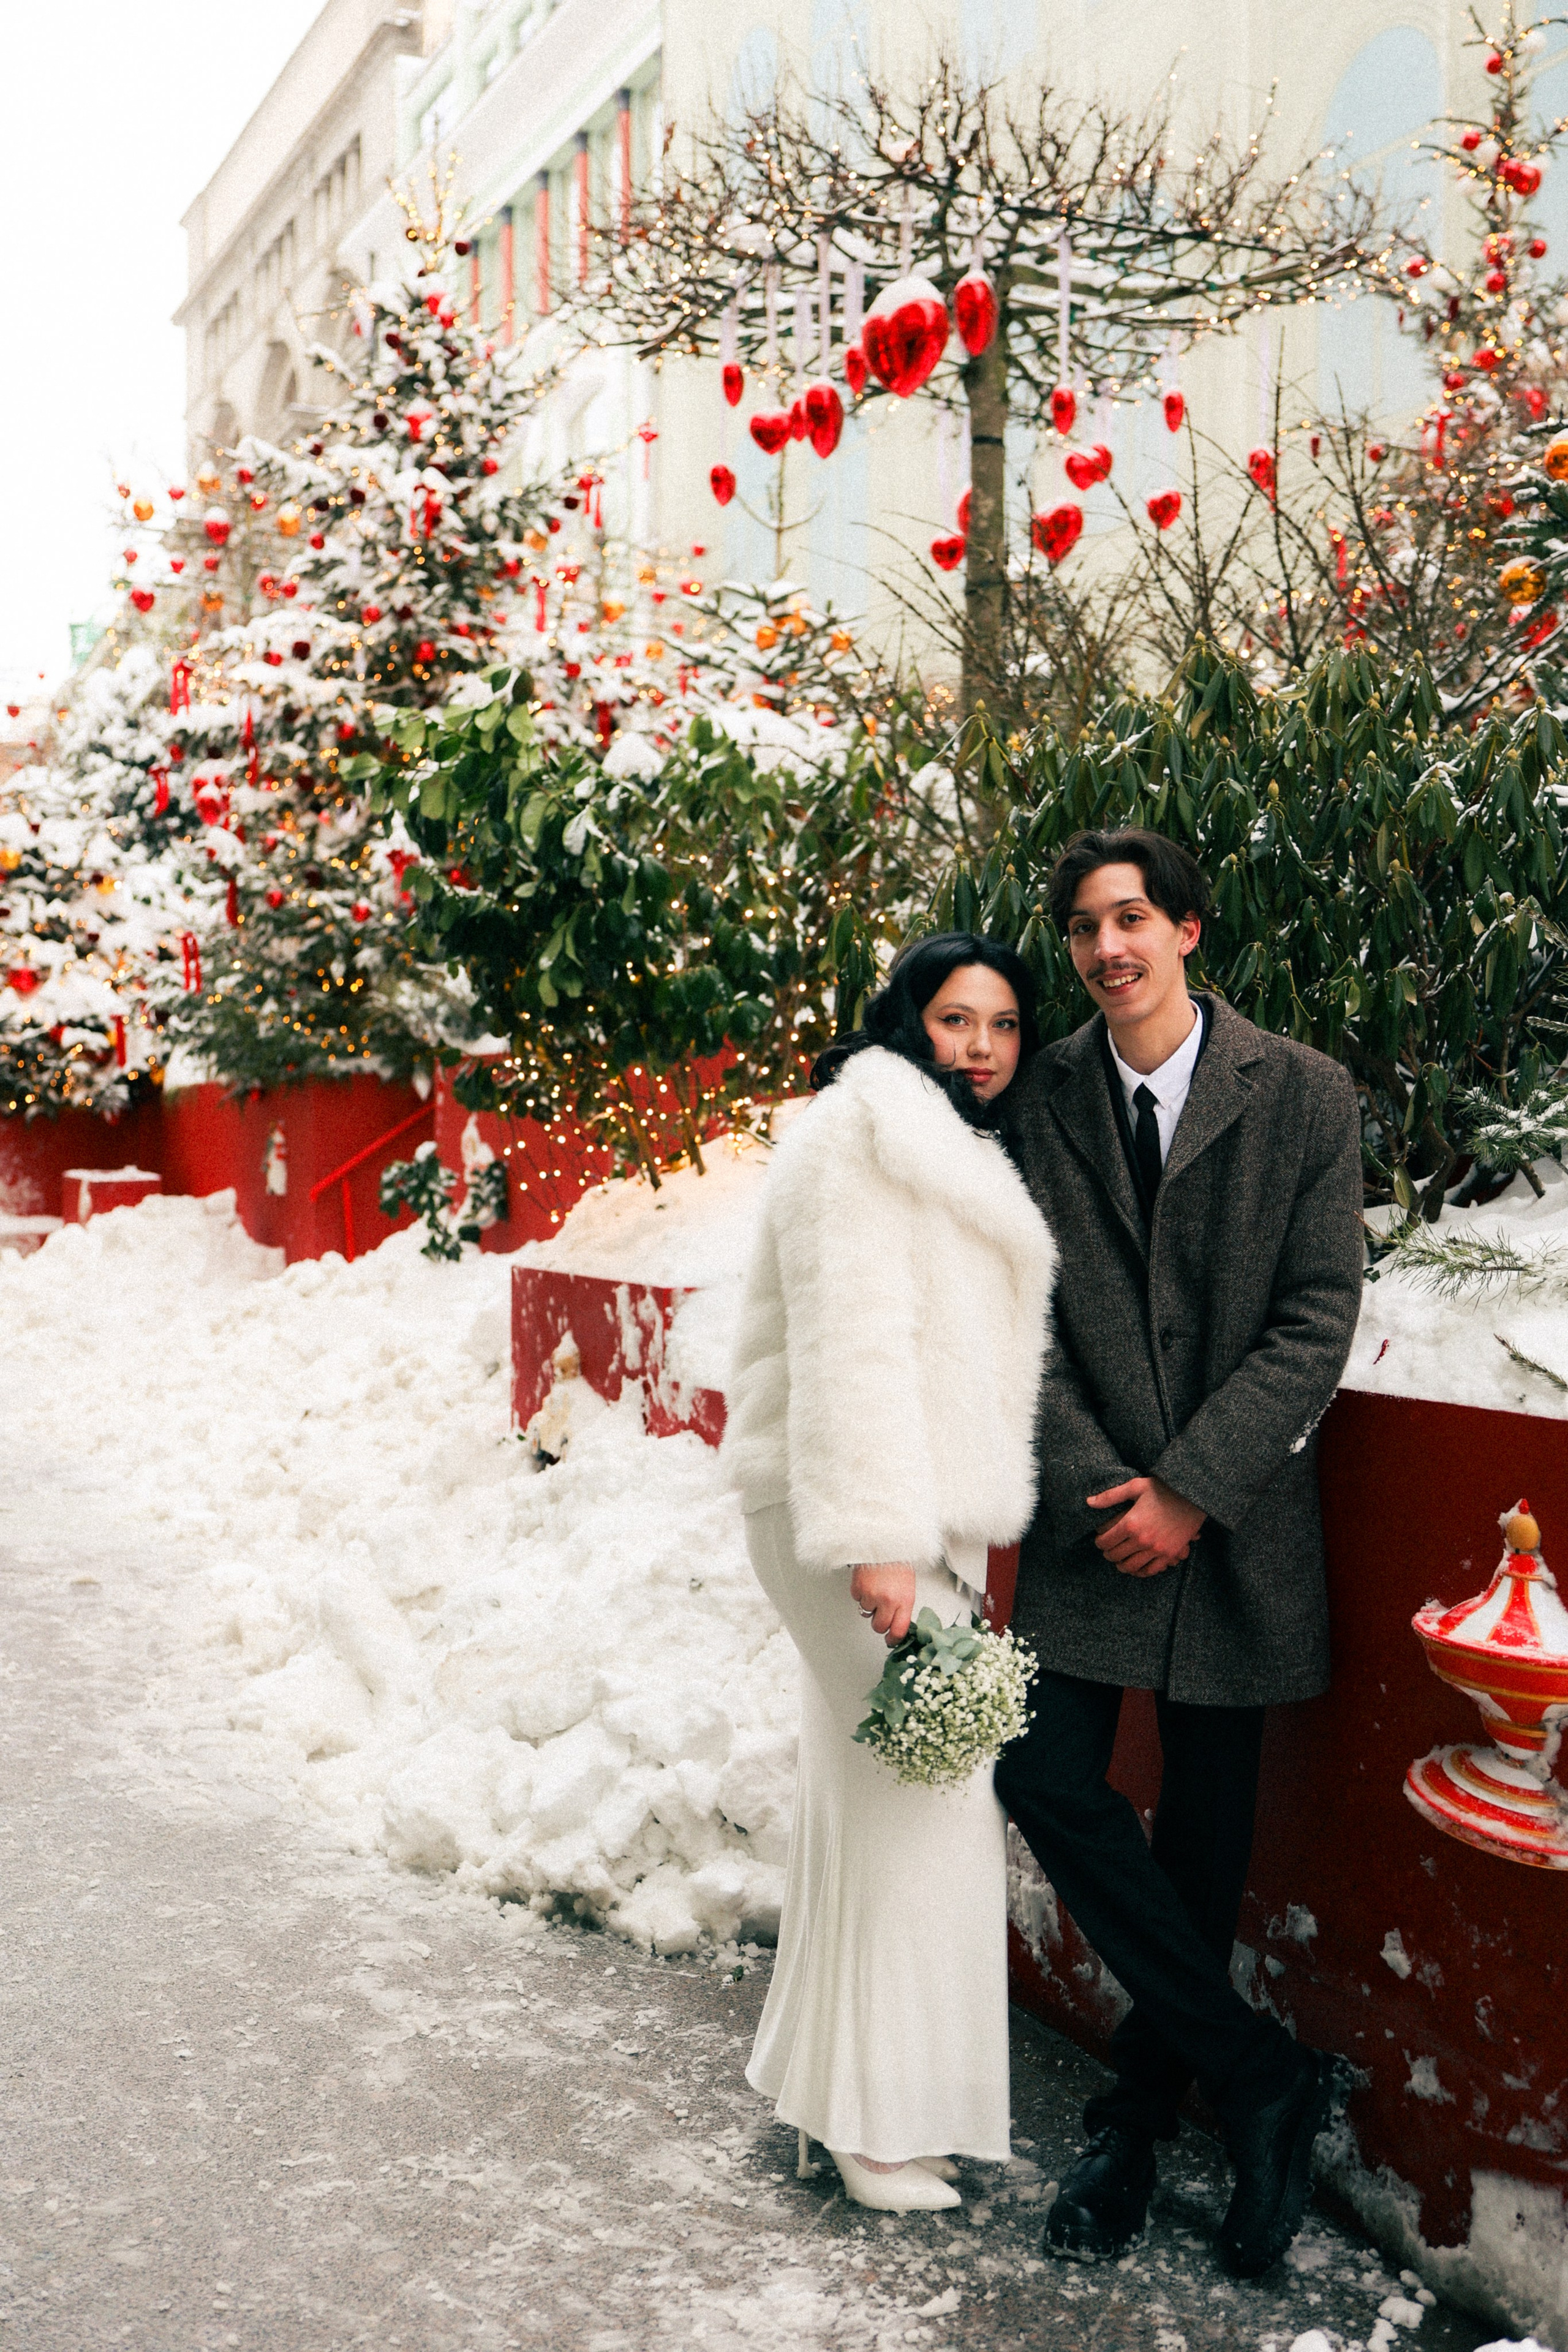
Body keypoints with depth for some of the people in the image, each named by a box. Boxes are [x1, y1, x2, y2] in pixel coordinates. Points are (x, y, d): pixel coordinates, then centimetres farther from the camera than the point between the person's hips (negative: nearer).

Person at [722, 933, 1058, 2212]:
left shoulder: (963, 1157, 20)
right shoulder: (866, 1135, -11)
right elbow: (852, 1341, -20)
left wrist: (958, 1540, 15)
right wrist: (879, 1540, -25)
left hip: (928, 1515, 10)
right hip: (872, 1517, -10)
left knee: (866, 1795, 15)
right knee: (919, 1803, -5)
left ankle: (828, 2070, 28)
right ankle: (882, 2120, 7)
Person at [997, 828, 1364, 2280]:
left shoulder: (1304, 1096, -3)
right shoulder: (1041, 1098, 1)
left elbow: (1318, 1321, -7)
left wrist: (1192, 1487, -13)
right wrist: (1092, 1479, -10)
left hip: (1237, 1515, -1)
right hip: (1093, 1509, 1)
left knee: (1205, 1826, 7)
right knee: (1047, 1778, -9)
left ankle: (1139, 2118, 27)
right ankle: (1264, 2076, 7)